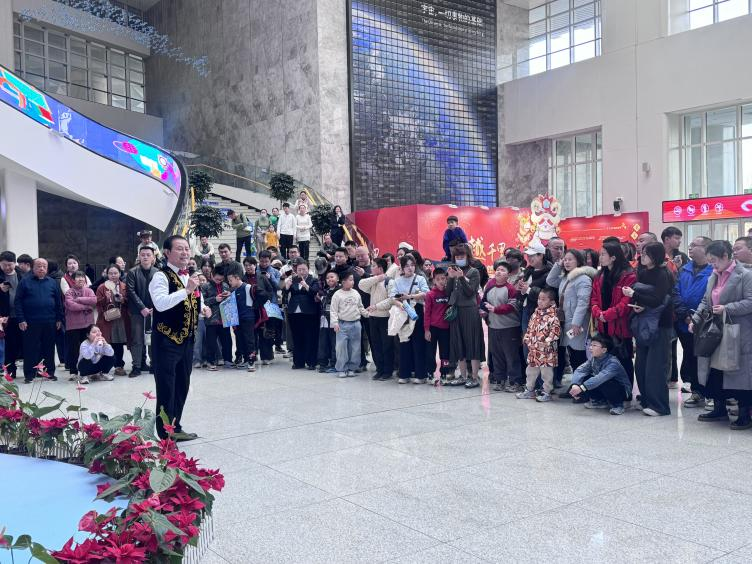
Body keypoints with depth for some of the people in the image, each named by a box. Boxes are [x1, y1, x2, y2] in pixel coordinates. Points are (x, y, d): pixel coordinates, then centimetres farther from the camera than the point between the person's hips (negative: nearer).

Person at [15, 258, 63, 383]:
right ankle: (29, 374, 7)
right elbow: (18, 301, -2)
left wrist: (59, 319, 7)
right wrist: (21, 319, -9)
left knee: (49, 348, 8)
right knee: (30, 349, 1)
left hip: (49, 322, 2)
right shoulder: (25, 281, 2)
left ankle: (50, 372, 18)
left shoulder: (53, 283, 10)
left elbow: (59, 302, 12)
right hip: (31, 322, -2)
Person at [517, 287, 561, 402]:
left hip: (546, 351, -8)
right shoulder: (536, 313, 9)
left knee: (546, 372, 4)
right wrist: (527, 339, 9)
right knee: (531, 371, 17)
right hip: (533, 350, 8)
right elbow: (530, 327, 18)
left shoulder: (552, 316, -16)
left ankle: (546, 393, 15)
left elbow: (556, 331, -23)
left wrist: (546, 342, -23)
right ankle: (529, 390, 30)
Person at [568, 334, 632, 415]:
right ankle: (600, 401, 7)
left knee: (603, 383, -36)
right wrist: (575, 385, -38)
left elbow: (601, 378, -44)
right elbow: (580, 370, -18)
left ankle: (617, 404, -10)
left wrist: (581, 388, -51)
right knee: (584, 378, -13)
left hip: (623, 391, -7)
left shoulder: (613, 362, -29)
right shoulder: (593, 359, -7)